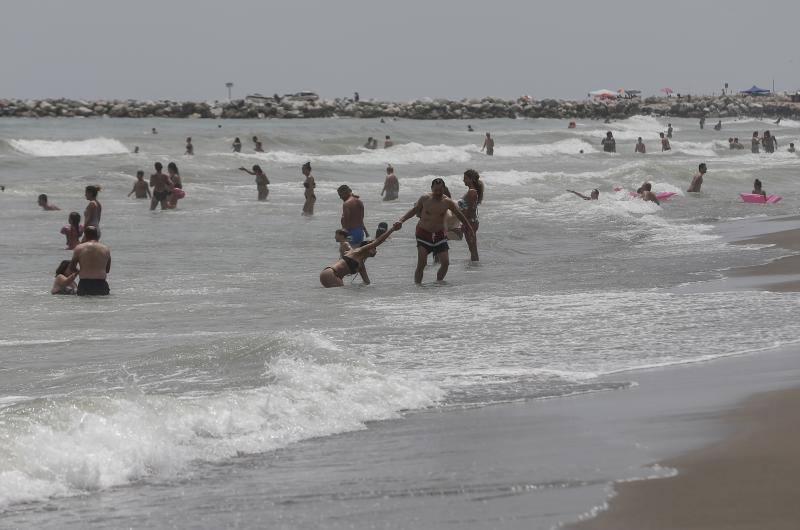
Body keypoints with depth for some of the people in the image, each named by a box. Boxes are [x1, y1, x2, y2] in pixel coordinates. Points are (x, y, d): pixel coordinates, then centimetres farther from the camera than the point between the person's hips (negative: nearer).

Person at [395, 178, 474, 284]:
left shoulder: (447, 202, -5)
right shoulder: (425, 199, -7)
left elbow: (459, 214, 10)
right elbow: (414, 211, 7)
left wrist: (467, 226, 19)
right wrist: (401, 221, -1)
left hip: (439, 234, 2)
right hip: (424, 233, -2)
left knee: (445, 263, -4)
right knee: (422, 263, -13)